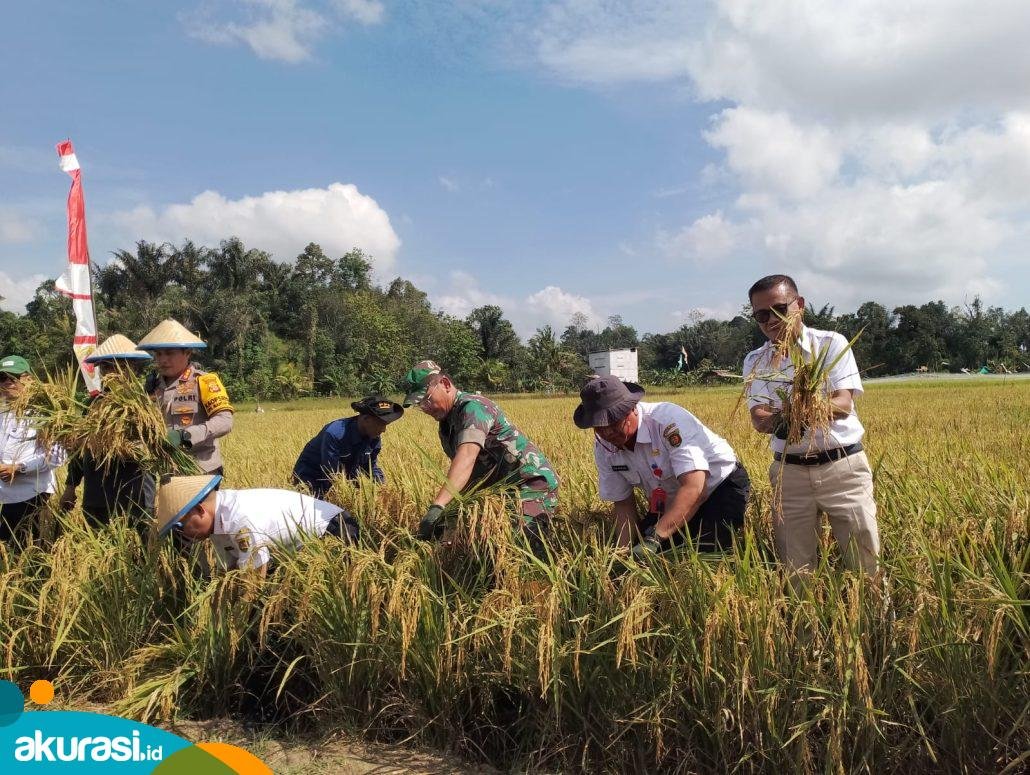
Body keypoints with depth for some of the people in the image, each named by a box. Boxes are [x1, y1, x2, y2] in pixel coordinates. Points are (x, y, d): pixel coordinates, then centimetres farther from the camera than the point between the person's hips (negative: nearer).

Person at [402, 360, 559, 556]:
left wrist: (437, 505, -46)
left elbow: (467, 455, -36)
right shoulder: (447, 423, 12)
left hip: (532, 484, -9)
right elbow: (461, 468, 8)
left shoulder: (472, 407, -18)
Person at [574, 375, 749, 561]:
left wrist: (654, 538, -49)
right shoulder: (603, 447, -12)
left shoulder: (668, 421, -33)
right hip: (669, 506, 6)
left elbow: (693, 487, -41)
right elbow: (623, 505, -4)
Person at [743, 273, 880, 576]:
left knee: (865, 557, 1)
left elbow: (844, 404, -15)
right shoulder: (755, 361, 2)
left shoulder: (832, 344, -3)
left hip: (843, 465, -2)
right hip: (790, 471, 2)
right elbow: (759, 419, -11)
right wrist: (783, 418, -35)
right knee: (795, 566, 6)